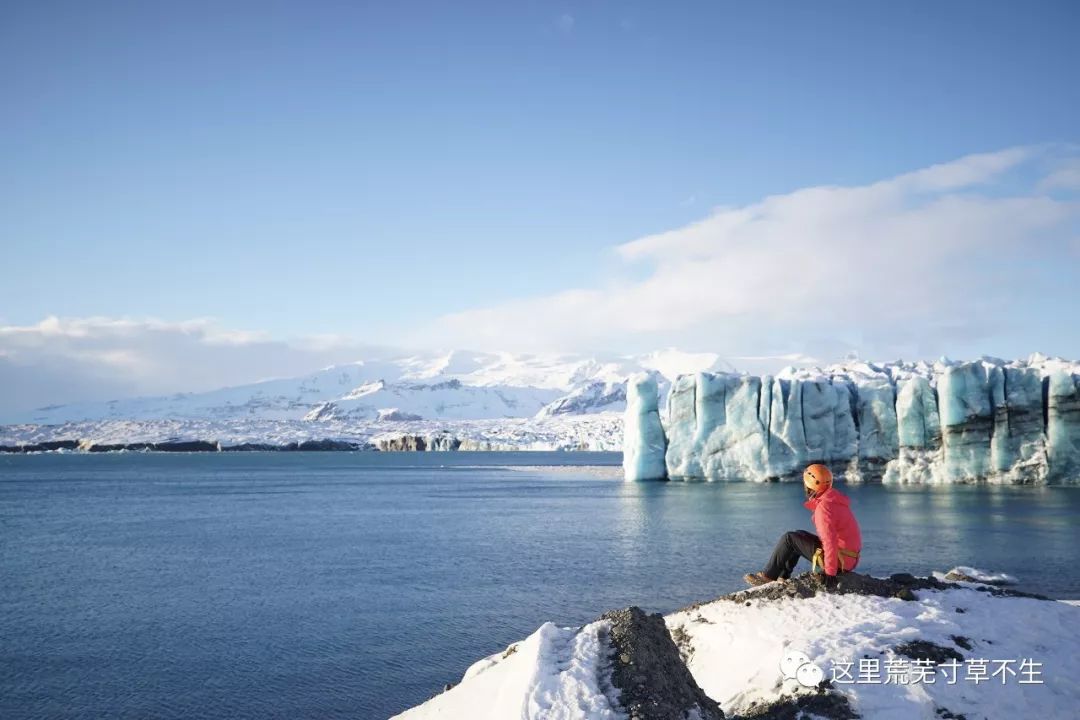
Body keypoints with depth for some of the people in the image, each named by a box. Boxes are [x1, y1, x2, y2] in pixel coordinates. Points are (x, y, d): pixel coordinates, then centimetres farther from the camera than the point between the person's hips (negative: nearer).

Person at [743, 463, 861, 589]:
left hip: (838, 561, -10)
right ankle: (782, 577, 20)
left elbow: (830, 541, -28)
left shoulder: (824, 507, -21)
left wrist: (830, 572, -27)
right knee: (799, 535, 21)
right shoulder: (833, 498, 10)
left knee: (789, 538, -5)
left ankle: (768, 576, 5)